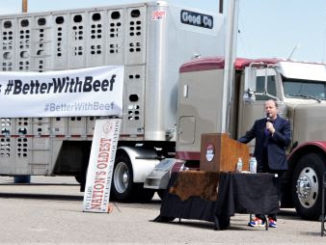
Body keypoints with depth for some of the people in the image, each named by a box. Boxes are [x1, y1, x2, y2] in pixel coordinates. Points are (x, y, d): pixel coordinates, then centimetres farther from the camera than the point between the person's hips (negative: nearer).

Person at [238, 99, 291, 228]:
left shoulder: (284, 123, 3)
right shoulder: (259, 123, 14)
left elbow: (287, 141, -7)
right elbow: (248, 137, 13)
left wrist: (273, 131, -15)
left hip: (276, 163, -3)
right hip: (261, 162, 3)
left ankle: (272, 218, 11)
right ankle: (259, 217, 3)